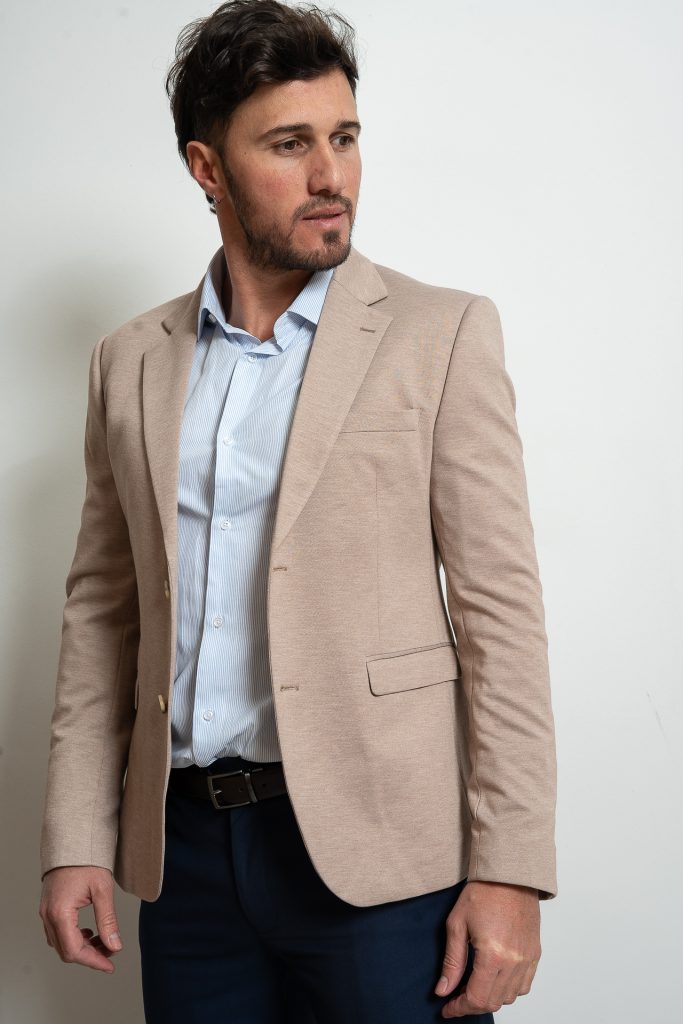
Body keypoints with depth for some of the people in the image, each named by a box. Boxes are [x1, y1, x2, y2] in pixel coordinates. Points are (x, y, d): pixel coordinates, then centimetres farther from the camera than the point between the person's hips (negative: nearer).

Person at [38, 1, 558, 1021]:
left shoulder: (442, 333, -2)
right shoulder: (131, 362, 9)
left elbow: (501, 609, -6)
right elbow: (102, 608, 11)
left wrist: (510, 872, -12)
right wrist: (76, 841, 5)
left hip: (376, 849, -3)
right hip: (185, 847, 3)